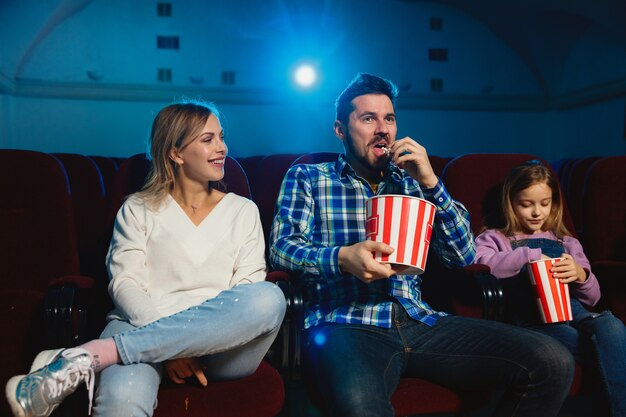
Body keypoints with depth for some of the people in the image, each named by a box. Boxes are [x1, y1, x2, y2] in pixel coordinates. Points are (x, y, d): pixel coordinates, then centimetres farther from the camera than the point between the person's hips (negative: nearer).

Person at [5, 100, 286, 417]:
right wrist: (168, 344, -18)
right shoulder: (138, 210, 14)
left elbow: (251, 293, 6)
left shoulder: (243, 211, 18)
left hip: (222, 346, 5)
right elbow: (124, 283, 1)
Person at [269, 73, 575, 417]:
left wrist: (430, 182, 1)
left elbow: (463, 256, 13)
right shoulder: (306, 178, 13)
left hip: (419, 321, 5)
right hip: (346, 324, -4)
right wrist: (342, 258, -22)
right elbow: (282, 246, -2)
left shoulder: (411, 182, 20)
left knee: (553, 362, -13)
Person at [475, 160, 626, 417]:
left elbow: (591, 299, 22)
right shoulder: (494, 239, 16)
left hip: (570, 309, 4)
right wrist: (530, 254, -11)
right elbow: (480, 266, -9)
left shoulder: (567, 243, 27)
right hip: (529, 317, -4)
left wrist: (581, 275, -1)